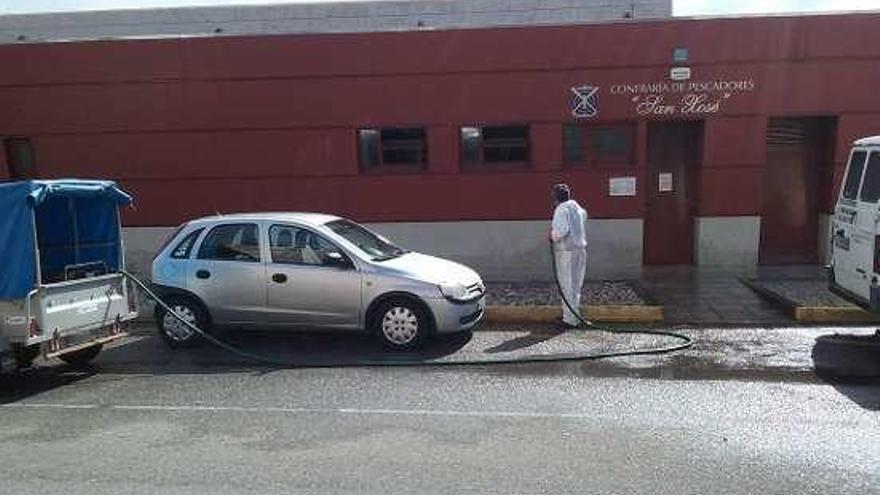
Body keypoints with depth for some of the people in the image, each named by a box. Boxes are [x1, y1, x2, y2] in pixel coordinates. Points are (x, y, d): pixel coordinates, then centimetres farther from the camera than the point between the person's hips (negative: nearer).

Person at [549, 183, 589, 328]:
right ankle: (574, 316, 23)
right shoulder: (578, 208, 14)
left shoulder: (562, 209, -12)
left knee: (568, 285, -4)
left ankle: (570, 319, -1)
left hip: (567, 251, -8)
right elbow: (584, 215, 39)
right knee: (576, 285, 15)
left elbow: (562, 229, -26)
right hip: (580, 249, 8)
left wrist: (553, 236, -8)